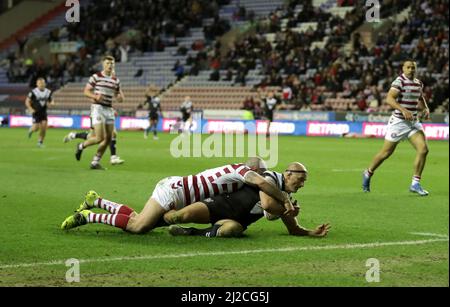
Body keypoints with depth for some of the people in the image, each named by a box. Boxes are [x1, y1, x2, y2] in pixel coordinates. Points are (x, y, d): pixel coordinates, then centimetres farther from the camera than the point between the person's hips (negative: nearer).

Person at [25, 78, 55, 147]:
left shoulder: (48, 92, 2)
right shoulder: (33, 92, -11)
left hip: (43, 112, 4)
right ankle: (31, 130, 29)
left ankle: (40, 141, 8)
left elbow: (51, 101, 13)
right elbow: (27, 101, -5)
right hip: (36, 112, -4)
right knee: (36, 128, -8)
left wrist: (52, 103, -11)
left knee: (44, 127, -8)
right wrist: (30, 109, -18)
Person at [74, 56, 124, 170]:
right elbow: (86, 91, -2)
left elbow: (121, 97, 16)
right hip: (98, 108, -6)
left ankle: (95, 162, 15)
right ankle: (81, 146, 13)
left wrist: (120, 97, -9)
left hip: (109, 109, 6)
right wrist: (95, 96, -20)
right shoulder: (96, 77, -3)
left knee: (108, 139, 3)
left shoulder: (116, 80, 11)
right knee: (99, 138, -15)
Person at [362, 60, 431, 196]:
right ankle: (368, 174, 29)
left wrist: (425, 109, 10)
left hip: (413, 122, 6)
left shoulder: (419, 83, 10)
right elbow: (389, 98, -26)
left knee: (423, 149, -11)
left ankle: (415, 184, -3)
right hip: (398, 122, -6)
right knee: (386, 152, 3)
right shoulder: (399, 81, -13)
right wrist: (404, 110, -36)